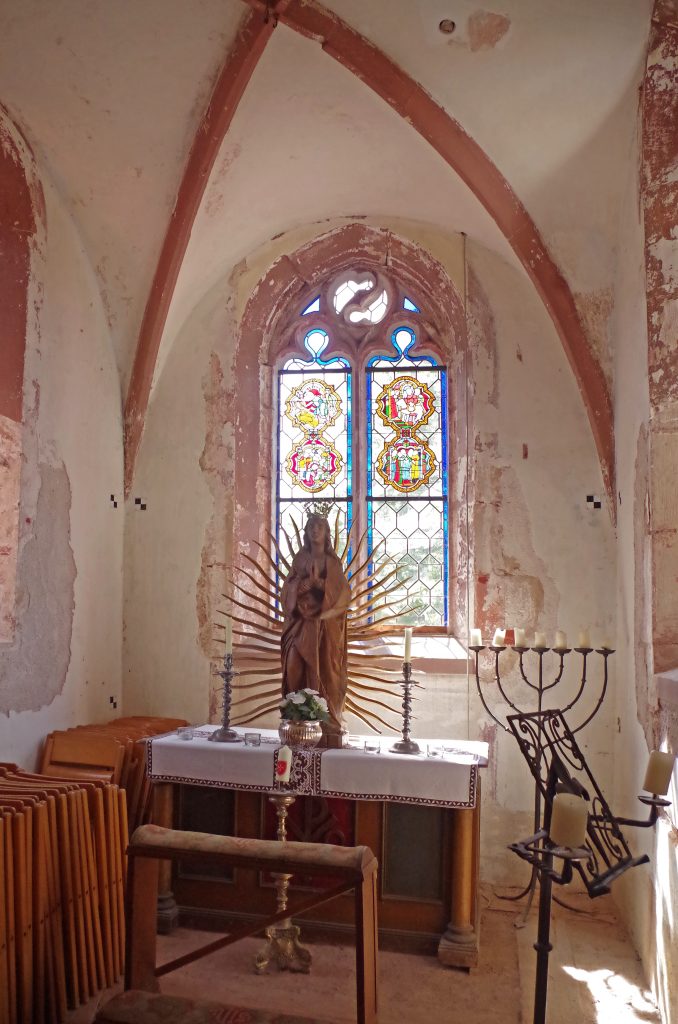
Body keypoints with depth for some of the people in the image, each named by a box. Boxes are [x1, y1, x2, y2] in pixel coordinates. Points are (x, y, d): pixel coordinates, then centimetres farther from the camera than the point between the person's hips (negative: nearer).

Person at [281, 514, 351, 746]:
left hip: (326, 625, -1)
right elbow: (289, 589, 6)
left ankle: (328, 725, -2)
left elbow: (343, 592, 1)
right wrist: (306, 583, -11)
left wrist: (320, 583, -13)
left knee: (325, 672, -6)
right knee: (298, 670, -11)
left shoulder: (333, 562, 8)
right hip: (302, 624, 1)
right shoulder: (300, 559, 12)